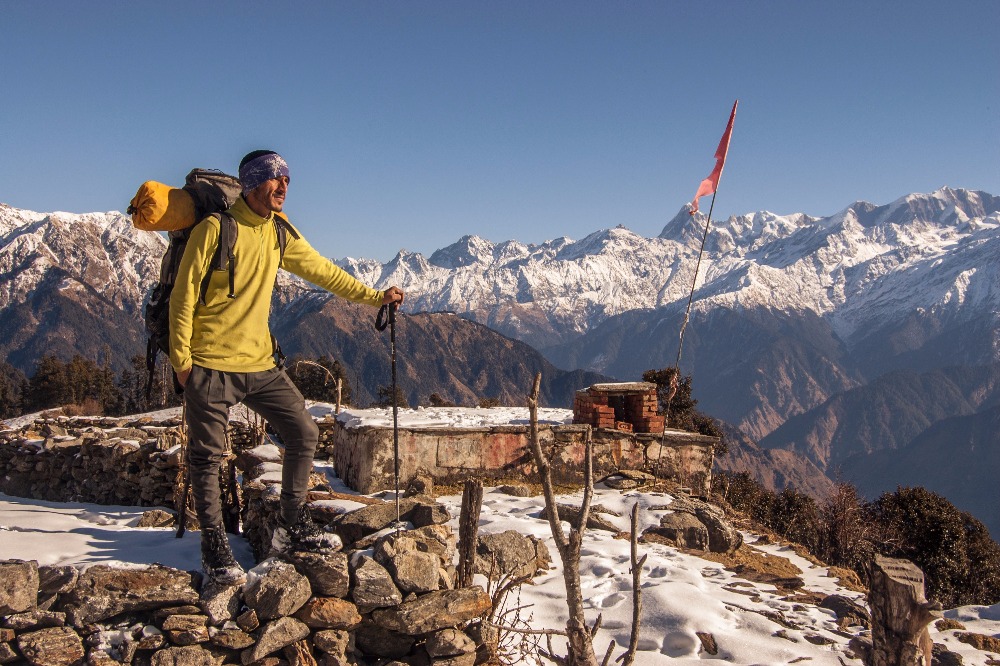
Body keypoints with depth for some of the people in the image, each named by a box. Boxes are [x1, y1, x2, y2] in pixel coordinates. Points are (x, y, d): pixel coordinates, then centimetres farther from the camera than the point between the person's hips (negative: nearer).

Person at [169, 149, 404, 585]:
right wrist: (181, 358, -11)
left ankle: (293, 527, 18)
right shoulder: (215, 229, -11)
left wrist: (374, 297, 16)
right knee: (208, 456, 1)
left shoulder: (281, 234, 7)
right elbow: (184, 295, -9)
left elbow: (322, 271, 17)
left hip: (259, 363, 6)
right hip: (211, 366, -6)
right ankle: (214, 546, 16)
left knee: (304, 434, 4)